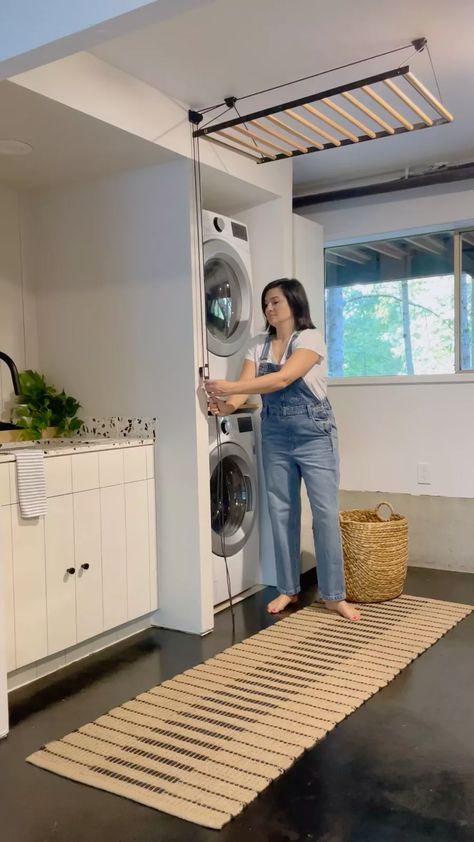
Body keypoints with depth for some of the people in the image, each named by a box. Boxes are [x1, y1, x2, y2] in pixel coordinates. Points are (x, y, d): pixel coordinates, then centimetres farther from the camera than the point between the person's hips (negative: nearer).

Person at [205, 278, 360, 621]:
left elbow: (283, 379, -25)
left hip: (314, 434, -5)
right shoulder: (259, 345, 8)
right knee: (282, 513, 9)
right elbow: (246, 384, -5)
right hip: (275, 436, 5)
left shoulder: (311, 338, -10)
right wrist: (229, 403, -28)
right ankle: (288, 590, 22)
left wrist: (231, 387, -31)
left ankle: (334, 595, 8)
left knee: (325, 512, -3)